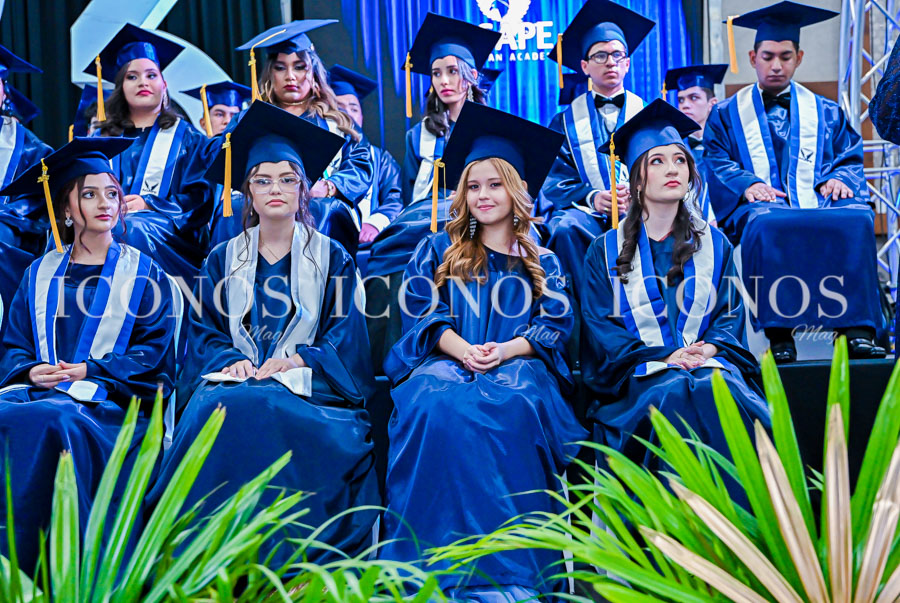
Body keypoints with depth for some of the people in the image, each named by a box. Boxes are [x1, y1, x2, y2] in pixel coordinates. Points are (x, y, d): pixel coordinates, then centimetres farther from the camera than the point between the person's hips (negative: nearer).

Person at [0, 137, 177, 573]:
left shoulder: (145, 274, 10)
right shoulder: (41, 273, 19)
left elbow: (153, 350, 2)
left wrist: (88, 370, -11)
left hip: (108, 400, -3)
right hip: (38, 388, 3)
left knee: (46, 419, -35)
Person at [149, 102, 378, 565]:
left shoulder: (332, 258, 13)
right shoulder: (223, 260, 19)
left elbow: (344, 333, 4)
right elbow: (203, 331, 11)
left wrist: (293, 362, -14)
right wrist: (231, 362, -11)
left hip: (308, 383, -2)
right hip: (234, 375, 2)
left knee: (256, 408, -34)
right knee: (220, 406, -32)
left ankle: (276, 557, -24)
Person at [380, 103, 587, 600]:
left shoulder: (541, 260, 22)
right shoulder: (438, 251, 22)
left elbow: (556, 325, 9)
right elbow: (423, 315, 10)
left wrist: (506, 349, -12)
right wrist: (461, 350, -12)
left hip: (519, 363, 0)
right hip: (447, 359, 1)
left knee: (514, 404, -38)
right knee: (438, 404, -37)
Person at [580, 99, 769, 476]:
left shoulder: (714, 244, 20)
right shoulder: (606, 251, 13)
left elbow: (731, 314, 15)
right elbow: (600, 328, 4)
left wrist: (711, 347, -9)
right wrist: (664, 356, -12)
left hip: (710, 362, 2)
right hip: (641, 375, -2)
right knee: (675, 394, -36)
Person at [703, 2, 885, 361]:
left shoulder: (826, 113, 26)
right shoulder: (726, 115, 21)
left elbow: (851, 158, 17)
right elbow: (717, 165, 7)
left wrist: (840, 178, -8)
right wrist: (746, 184, -15)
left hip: (820, 205, 2)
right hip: (762, 206, -2)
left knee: (857, 220, -33)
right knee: (765, 224, -40)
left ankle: (857, 331, -37)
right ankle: (779, 334, -37)